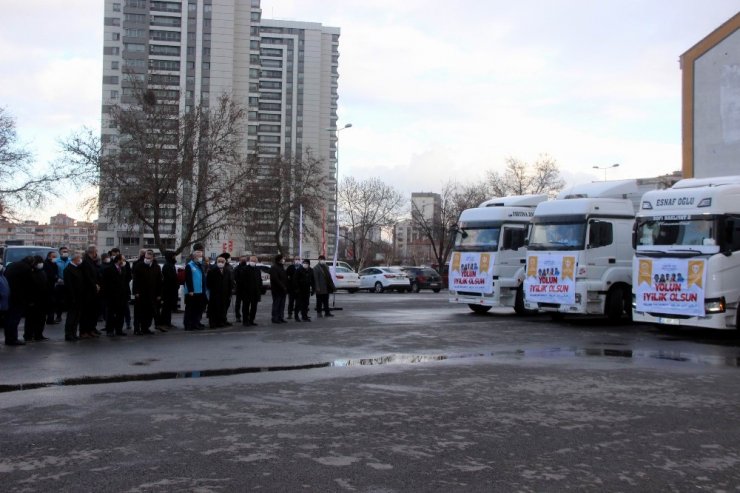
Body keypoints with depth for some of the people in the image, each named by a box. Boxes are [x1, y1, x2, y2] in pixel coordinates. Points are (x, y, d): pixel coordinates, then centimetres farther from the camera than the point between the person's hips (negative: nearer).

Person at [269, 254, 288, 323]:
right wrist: (282, 286, -19)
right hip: (277, 289, -9)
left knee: (282, 304, 10)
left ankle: (280, 318, 16)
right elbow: (275, 279, -20)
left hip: (282, 289, 9)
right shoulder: (274, 268, -12)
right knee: (276, 304, -5)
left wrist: (286, 287, 12)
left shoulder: (281, 267, 18)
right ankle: (275, 318, -1)